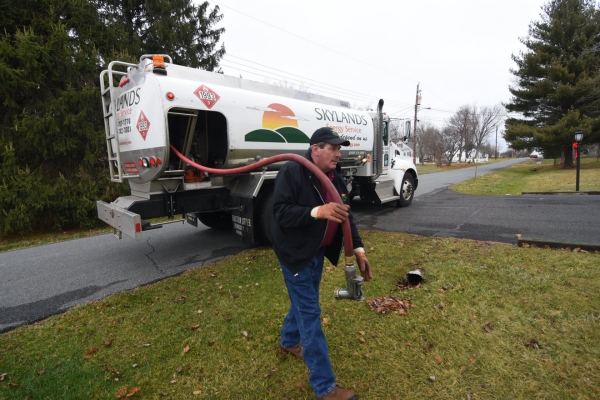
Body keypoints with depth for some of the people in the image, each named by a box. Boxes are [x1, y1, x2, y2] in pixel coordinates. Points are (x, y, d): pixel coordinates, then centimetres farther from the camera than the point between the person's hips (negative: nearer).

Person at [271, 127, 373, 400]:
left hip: (317, 251, 8)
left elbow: (346, 216, 5)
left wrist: (358, 250, -2)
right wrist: (318, 211, -40)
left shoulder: (335, 178, 3)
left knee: (303, 302, 24)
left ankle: (289, 340, 53)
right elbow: (281, 212, -27)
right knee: (310, 313, -2)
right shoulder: (292, 172, -20)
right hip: (295, 252, -8)